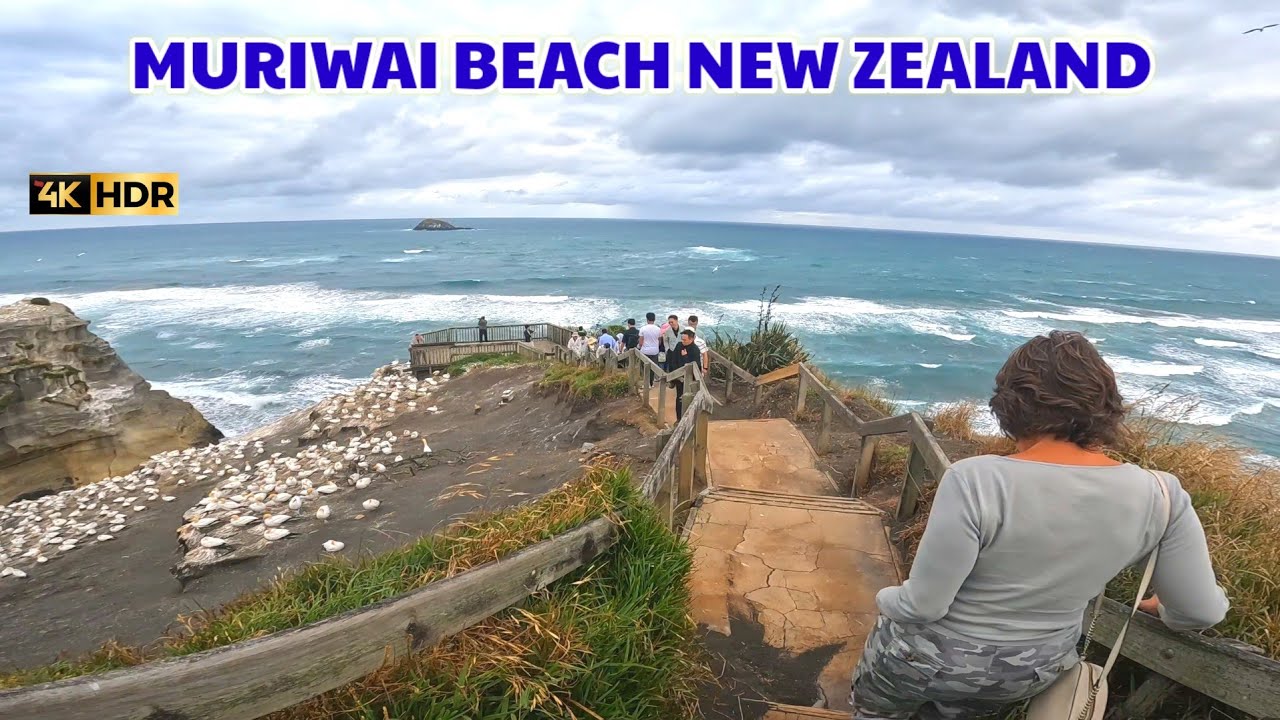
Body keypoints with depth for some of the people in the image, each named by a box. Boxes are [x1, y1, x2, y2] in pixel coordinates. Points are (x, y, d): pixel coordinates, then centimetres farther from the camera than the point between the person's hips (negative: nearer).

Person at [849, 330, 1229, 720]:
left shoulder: (977, 480, -33)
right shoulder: (1158, 496, -18)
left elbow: (921, 606, -27)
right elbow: (1202, 611, -4)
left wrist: (887, 600, -4)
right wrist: (1165, 610, 18)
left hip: (931, 656, -4)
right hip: (1034, 671, 5)